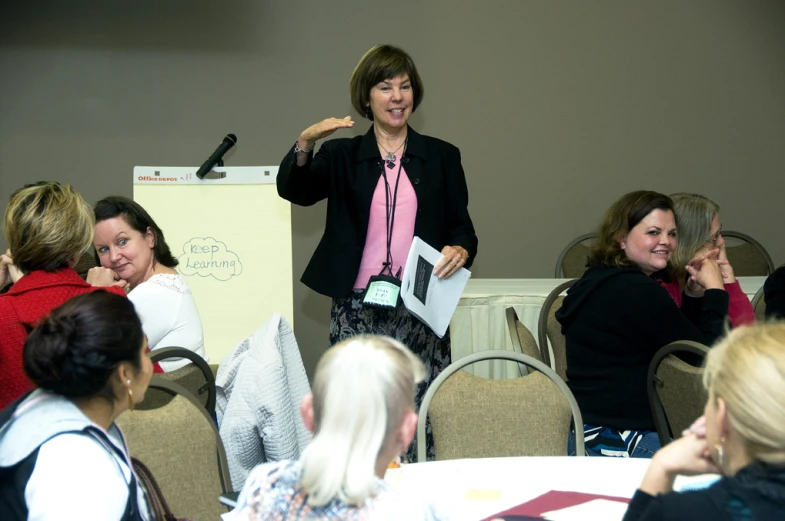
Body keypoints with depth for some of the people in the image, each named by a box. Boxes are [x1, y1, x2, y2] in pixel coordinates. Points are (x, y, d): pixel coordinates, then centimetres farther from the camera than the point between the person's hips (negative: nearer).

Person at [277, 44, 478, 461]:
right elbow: (293, 190, -5)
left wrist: (460, 251, -11)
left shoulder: (441, 157, 13)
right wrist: (304, 144, -24)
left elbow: (462, 229, 12)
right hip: (357, 310, 0)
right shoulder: (342, 156, 12)